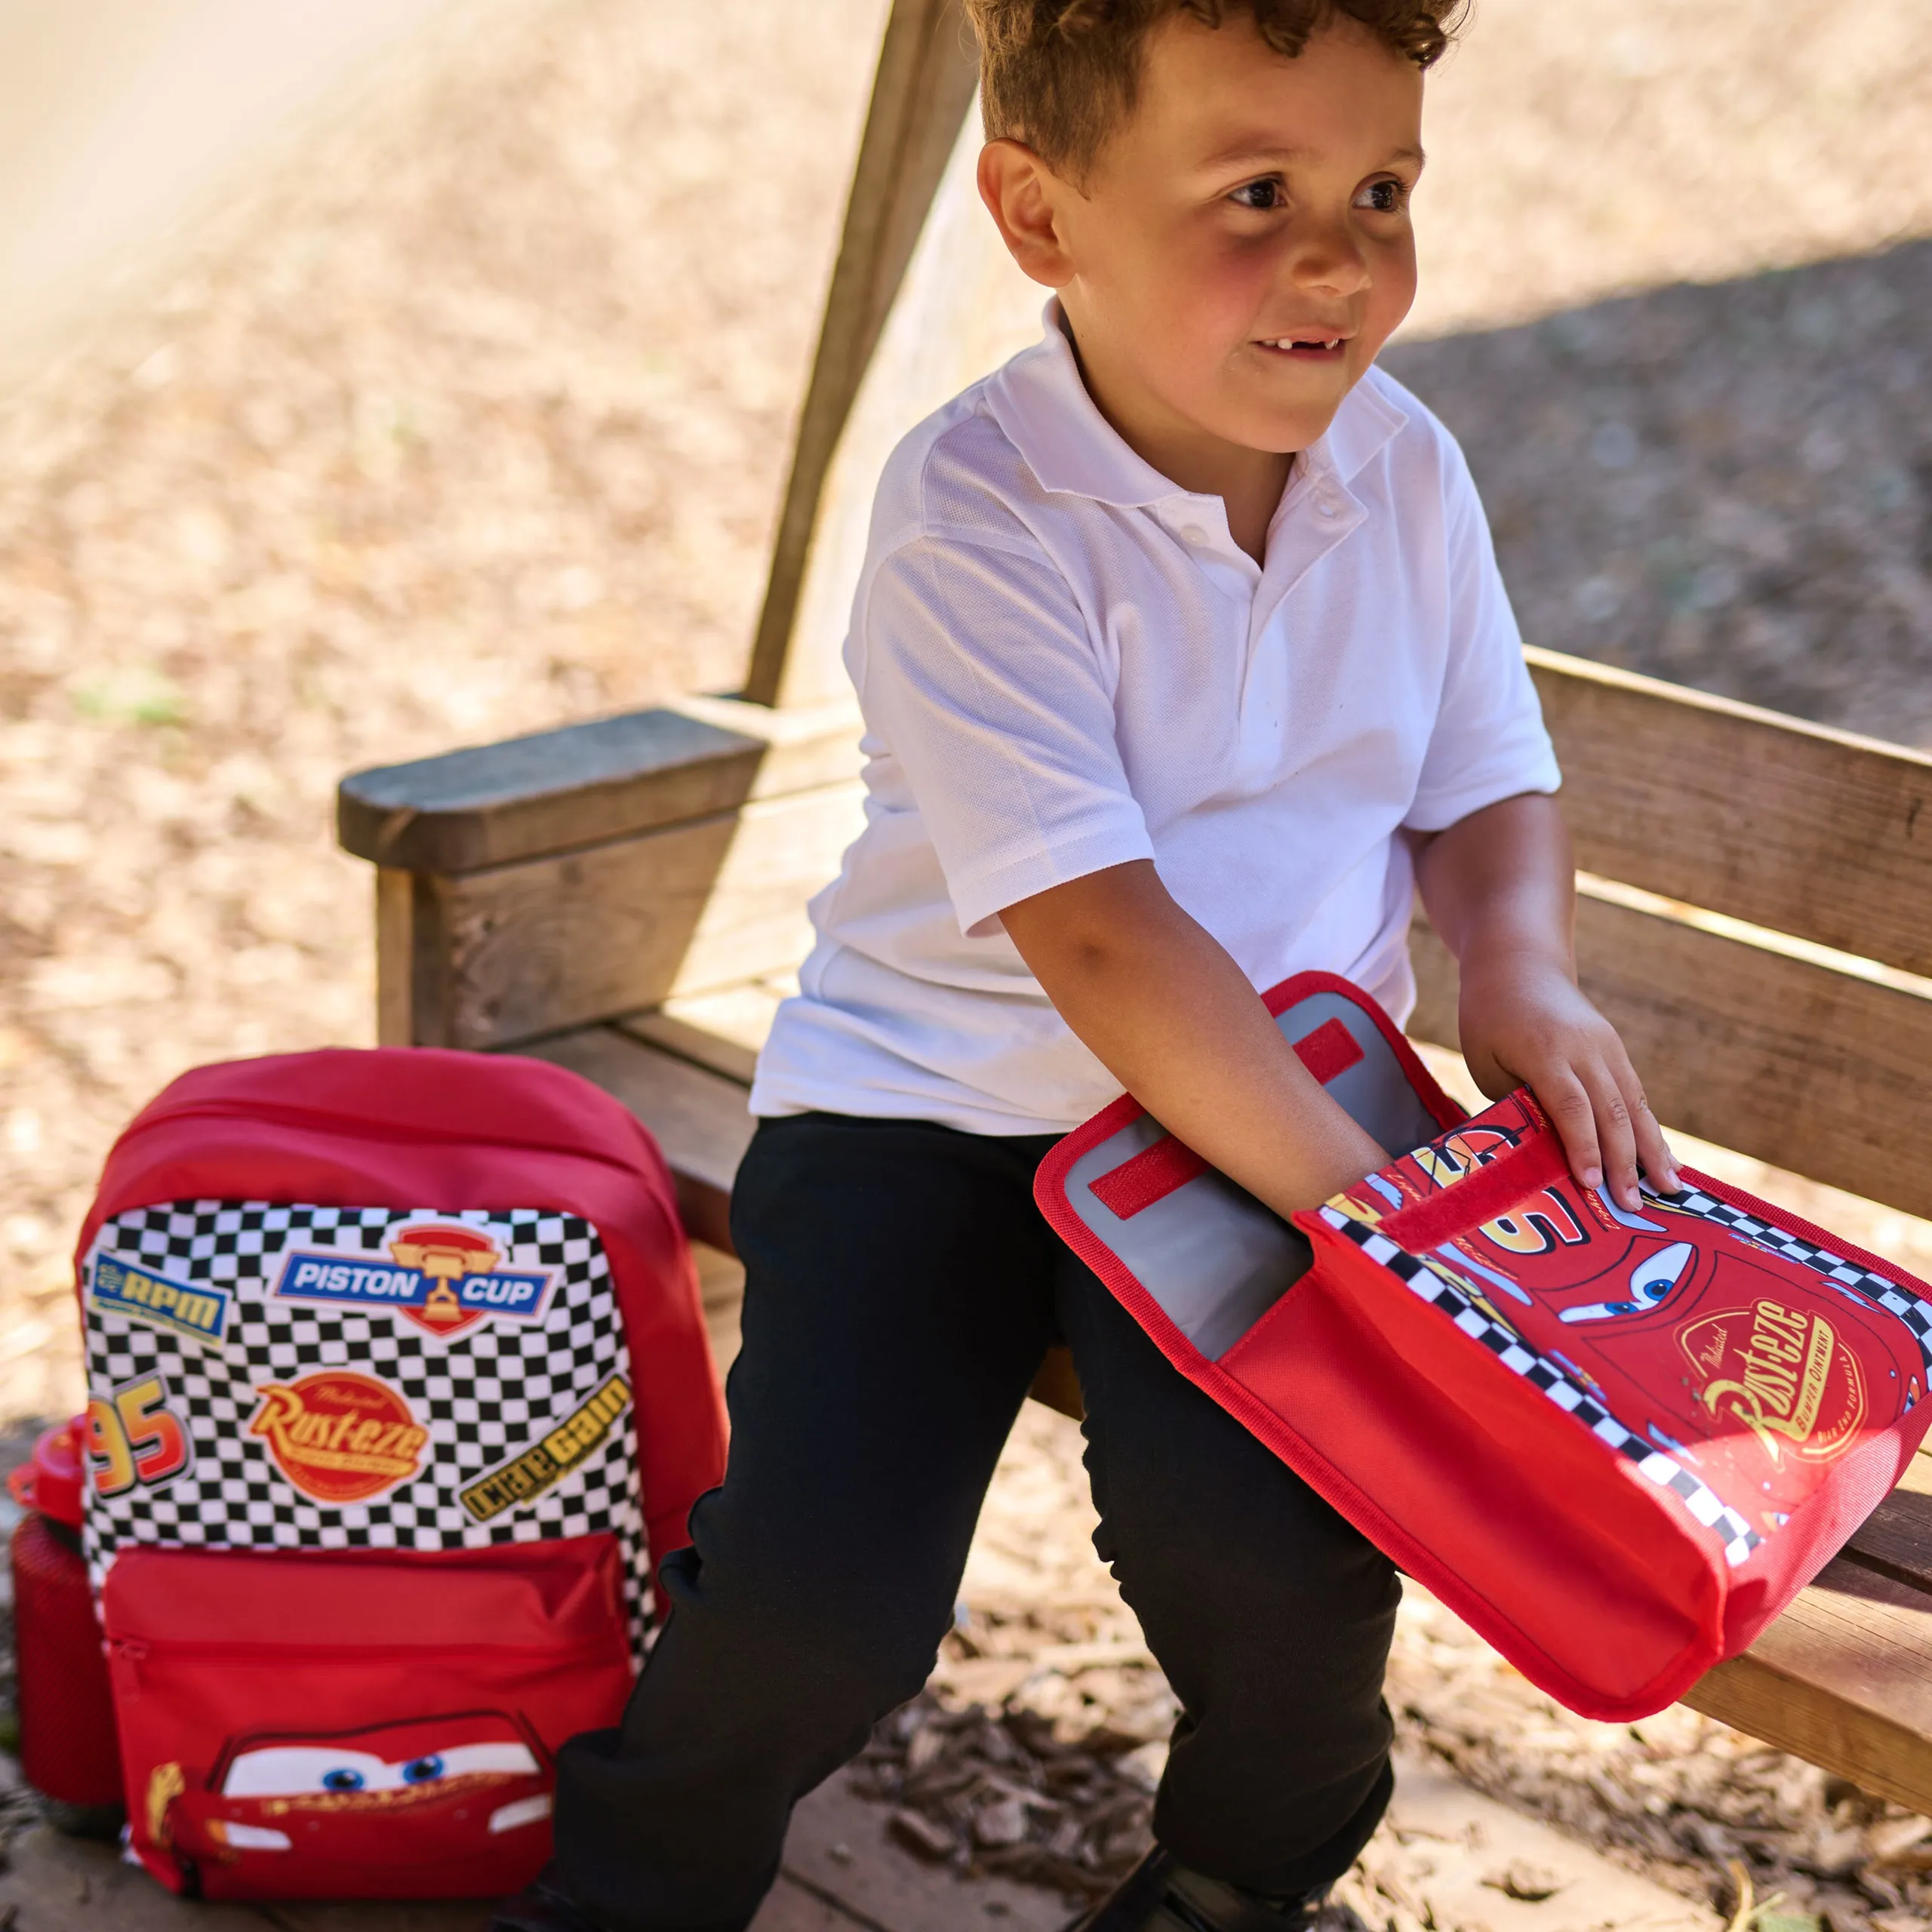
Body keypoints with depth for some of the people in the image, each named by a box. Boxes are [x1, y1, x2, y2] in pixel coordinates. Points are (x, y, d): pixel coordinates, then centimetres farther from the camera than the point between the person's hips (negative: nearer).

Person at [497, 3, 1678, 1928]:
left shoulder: (1405, 470, -2)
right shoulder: (973, 514, -21)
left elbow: (1486, 786, 9)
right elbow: (1095, 932, -27)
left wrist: (1514, 961, -14)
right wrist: (1358, 1194, -32)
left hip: (1266, 1100, 4)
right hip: (940, 1097, -3)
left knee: (1264, 1538, -21)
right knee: (820, 1590, -17)